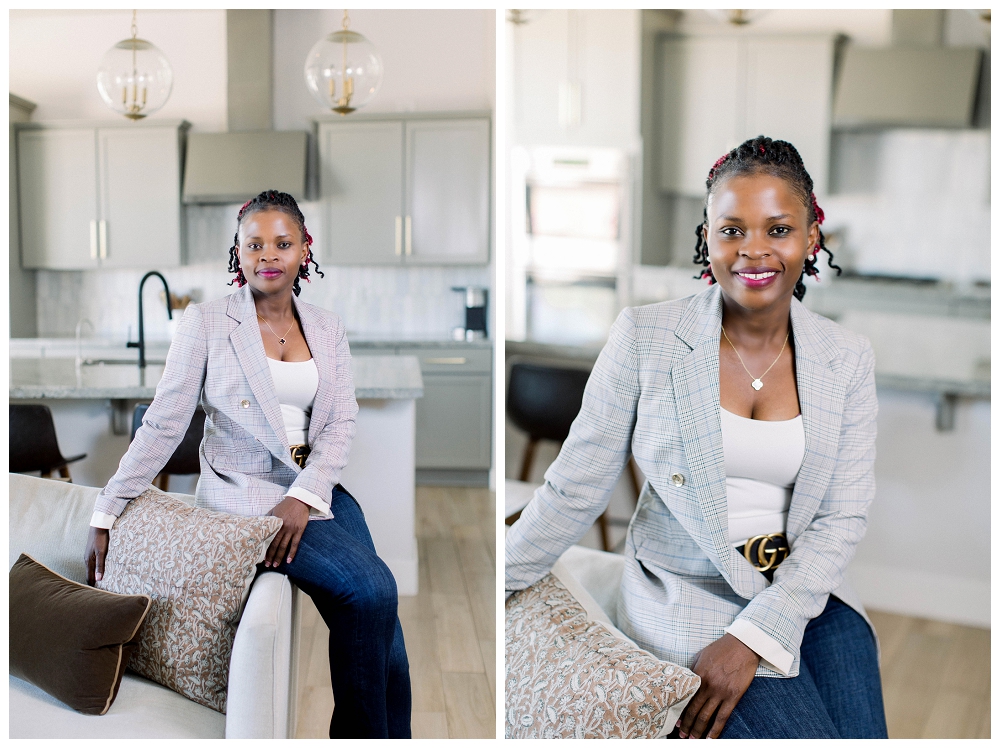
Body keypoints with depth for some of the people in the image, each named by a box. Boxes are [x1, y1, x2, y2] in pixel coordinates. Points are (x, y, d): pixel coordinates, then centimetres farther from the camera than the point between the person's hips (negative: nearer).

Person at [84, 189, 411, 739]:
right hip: (244, 495, -4)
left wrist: (303, 496, -13)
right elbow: (163, 425, -2)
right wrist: (105, 514, -6)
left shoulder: (326, 328, 11)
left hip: (318, 491, 4)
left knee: (380, 609, -18)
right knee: (368, 590, -22)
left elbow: (341, 421, 3)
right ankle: (361, 733, -2)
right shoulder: (206, 322, -1)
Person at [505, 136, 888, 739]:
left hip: (806, 587, 4)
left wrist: (754, 636, -15)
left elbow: (842, 517, -4)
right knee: (807, 735, -19)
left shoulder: (848, 358, -1)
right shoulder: (646, 337, -10)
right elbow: (576, 490, -5)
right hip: (688, 592, -3)